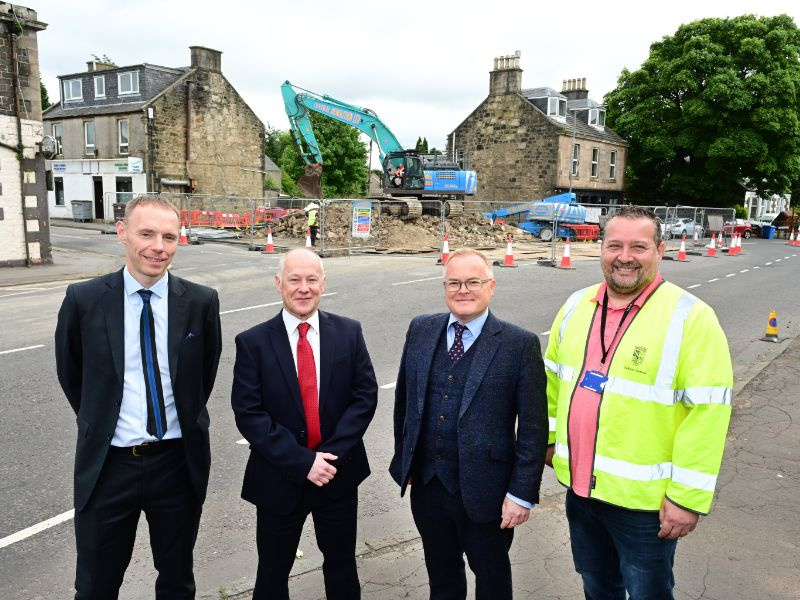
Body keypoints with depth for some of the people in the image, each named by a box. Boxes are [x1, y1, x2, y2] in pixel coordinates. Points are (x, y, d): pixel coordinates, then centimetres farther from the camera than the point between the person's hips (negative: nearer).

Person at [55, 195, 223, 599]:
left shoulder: (201, 302, -7)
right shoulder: (83, 299, -8)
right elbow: (70, 375, 6)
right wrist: (99, 423, 9)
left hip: (179, 463, 1)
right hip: (107, 465, 0)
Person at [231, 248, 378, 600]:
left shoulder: (349, 333, -4)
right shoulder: (253, 342, -9)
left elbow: (365, 396, -6)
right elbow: (248, 413, -13)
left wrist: (331, 454, -16)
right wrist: (302, 462, -18)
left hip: (339, 472, 1)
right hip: (280, 478, -1)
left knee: (342, 565, 21)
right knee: (273, 571, 18)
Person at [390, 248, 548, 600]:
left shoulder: (519, 344, -13)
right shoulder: (420, 330, 0)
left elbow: (533, 426, -11)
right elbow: (403, 399, 8)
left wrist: (522, 492, -12)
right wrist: (403, 459, 11)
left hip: (484, 489, -3)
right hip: (426, 484, 4)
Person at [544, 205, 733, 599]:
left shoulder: (691, 318, -16)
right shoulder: (576, 306, 1)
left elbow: (707, 411, -17)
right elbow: (553, 377, 13)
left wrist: (687, 497, -16)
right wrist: (549, 435, 14)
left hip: (645, 499, -4)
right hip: (580, 486, 5)